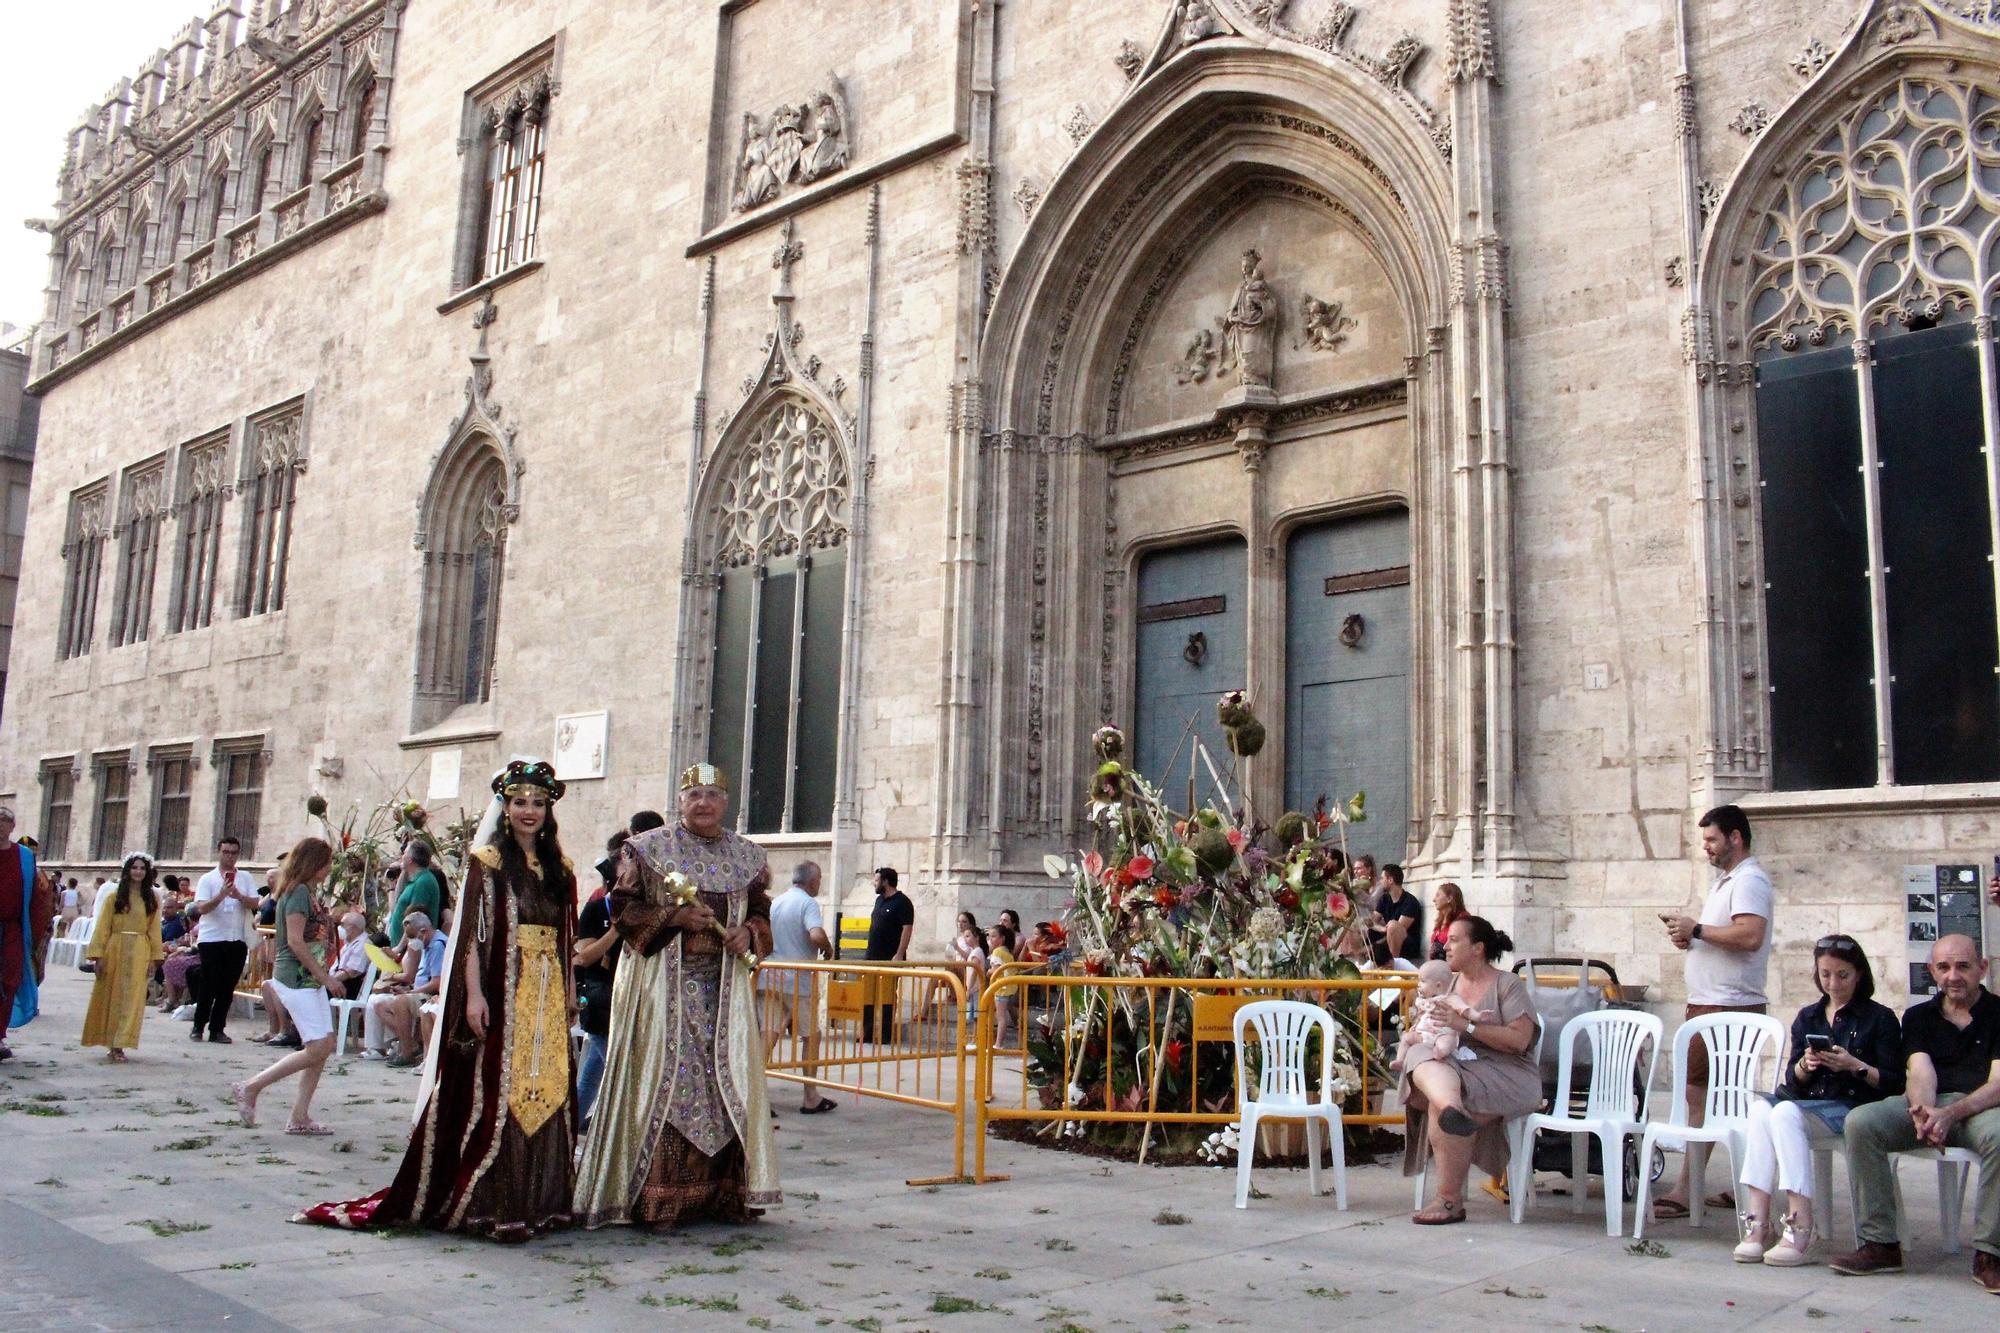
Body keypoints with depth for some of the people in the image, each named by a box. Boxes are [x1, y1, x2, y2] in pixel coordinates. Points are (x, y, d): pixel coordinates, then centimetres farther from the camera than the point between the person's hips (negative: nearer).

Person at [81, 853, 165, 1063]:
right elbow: (103, 926, 1)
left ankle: (119, 1045, -3)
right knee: (110, 996, 5)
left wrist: (154, 959, 1)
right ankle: (111, 1043, 15)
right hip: (114, 950, 0)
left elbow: (154, 929, 5)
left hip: (139, 953, 0)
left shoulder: (153, 898, 6)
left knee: (131, 998, -4)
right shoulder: (115, 896, 3)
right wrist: (98, 955, -7)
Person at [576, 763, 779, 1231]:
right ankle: (657, 1199, -1)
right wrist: (674, 917, -15)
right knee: (665, 1080, -6)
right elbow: (623, 909, -2)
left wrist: (750, 931, -4)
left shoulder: (746, 855, 12)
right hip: (666, 982, -4)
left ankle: (727, 1191, 12)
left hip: (726, 984, 4)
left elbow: (761, 910, 18)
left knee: (729, 1080, 3)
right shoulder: (650, 849, 2)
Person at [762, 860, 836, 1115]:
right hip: (798, 981, -6)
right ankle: (810, 1098, 13)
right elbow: (817, 935, -26)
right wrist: (829, 950, -8)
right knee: (811, 1036, 8)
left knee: (769, 1034, 2)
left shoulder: (776, 902, 14)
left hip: (771, 978, 6)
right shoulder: (808, 903, -11)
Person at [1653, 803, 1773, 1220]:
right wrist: (1688, 936, 9)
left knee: (1700, 1093, -11)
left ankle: (1685, 1191, -10)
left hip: (1727, 1006, -10)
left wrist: (1697, 929, -16)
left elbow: (1749, 935, -26)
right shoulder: (1725, 880, 21)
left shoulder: (1749, 881, -11)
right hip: (1711, 1003, 10)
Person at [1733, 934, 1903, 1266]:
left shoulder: (1879, 1018, 7)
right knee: (1760, 1107, -29)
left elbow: (1894, 1083, -1)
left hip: (1853, 1108, -4)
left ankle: (1801, 1233, -35)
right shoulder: (1808, 1017, 21)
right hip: (1807, 1104, 5)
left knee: (1786, 1112, -34)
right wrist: (1805, 1065, -5)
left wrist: (1855, 1066, -16)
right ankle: (1757, 1222, -36)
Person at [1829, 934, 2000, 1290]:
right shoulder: (1919, 1017, 17)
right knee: (1860, 1122, -25)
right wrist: (1923, 1112, -25)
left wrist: (1951, 1114, -26)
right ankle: (1880, 1244, -21)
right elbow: (1920, 1073, 0)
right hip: (1928, 1104, 3)